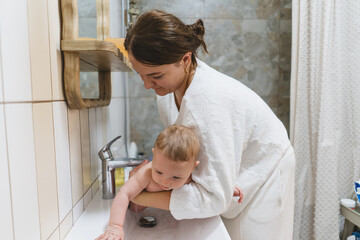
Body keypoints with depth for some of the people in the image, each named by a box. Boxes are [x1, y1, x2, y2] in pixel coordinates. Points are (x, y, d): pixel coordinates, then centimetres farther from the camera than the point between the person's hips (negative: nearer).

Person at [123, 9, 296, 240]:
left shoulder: (207, 100, -38)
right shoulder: (171, 84, -14)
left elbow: (214, 197, -33)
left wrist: (140, 197, -27)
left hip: (262, 177, -6)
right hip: (231, 174, 7)